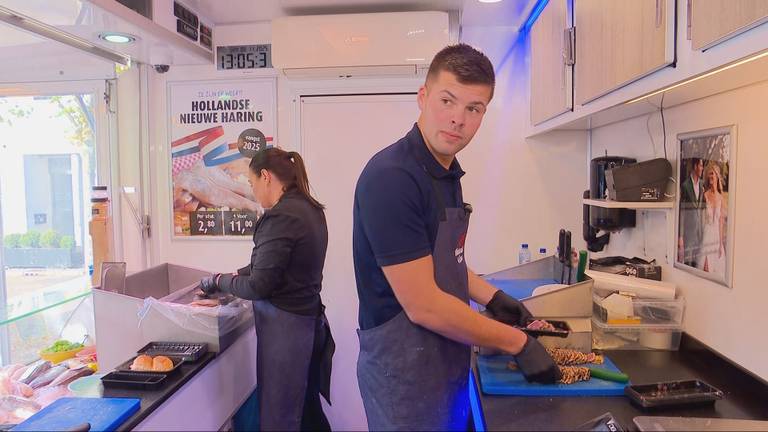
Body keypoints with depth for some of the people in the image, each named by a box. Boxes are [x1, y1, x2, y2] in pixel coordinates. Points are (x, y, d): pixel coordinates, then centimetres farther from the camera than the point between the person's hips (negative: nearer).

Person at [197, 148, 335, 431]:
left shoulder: (279, 217, -20)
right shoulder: (309, 209, 6)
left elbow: (259, 286, -17)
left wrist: (219, 281, -2)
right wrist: (238, 274, 16)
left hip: (284, 327, -8)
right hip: (309, 320, 8)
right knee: (307, 407, 21)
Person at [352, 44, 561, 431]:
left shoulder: (448, 172, 5)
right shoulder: (390, 177, -24)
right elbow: (423, 305, -25)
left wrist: (492, 298, 5)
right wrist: (518, 344, -17)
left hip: (448, 363, 8)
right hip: (404, 373, -8)